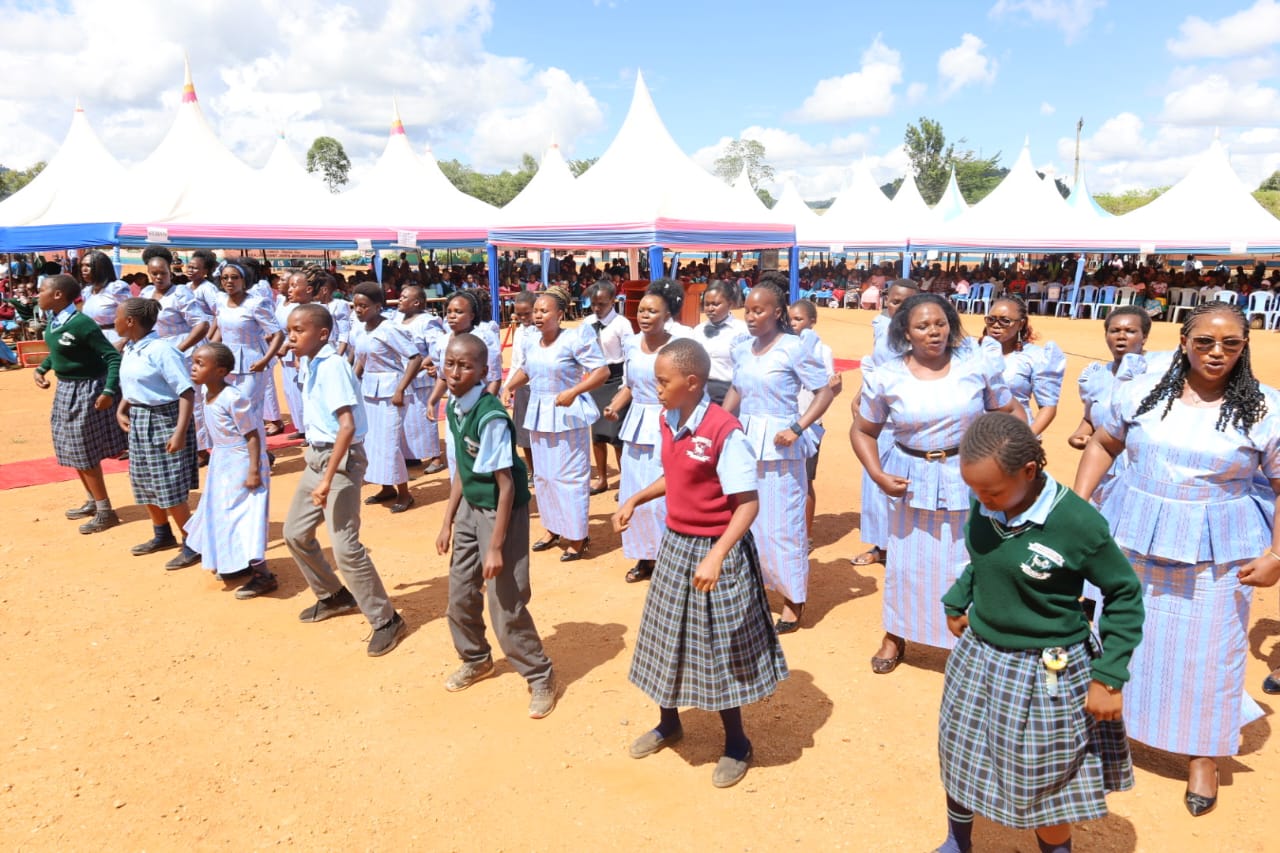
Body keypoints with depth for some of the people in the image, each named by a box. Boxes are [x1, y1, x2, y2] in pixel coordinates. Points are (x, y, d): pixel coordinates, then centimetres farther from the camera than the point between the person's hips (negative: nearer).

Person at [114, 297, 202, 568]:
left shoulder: (162, 350, -21)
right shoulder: (129, 349, 6)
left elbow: (186, 393, -23)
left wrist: (180, 433, -27)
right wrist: (121, 410, 8)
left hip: (164, 420, -9)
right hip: (138, 420, 9)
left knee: (170, 489, -5)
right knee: (144, 484, 18)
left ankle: (192, 545, 9)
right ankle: (163, 536, 37)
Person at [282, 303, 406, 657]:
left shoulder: (331, 366, -19)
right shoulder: (310, 365, 8)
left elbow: (347, 427, -27)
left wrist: (329, 479, -28)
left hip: (342, 460, -10)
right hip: (317, 457, 10)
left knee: (345, 547, -11)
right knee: (295, 533, 18)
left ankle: (386, 620, 3)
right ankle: (335, 596, 37)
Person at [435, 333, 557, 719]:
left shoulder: (491, 417, -25)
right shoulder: (453, 408, -1)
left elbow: (506, 485, -23)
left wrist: (496, 546, -21)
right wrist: (447, 522, 13)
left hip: (501, 511, -8)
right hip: (470, 508, 8)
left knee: (506, 605, -1)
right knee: (460, 595, 17)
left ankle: (540, 677, 21)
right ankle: (476, 660, 43)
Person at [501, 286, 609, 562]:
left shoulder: (575, 340, -18)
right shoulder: (532, 343, 4)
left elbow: (602, 371, -20)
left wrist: (573, 392, -30)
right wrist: (510, 387, 4)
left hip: (568, 415, -7)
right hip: (539, 414, 8)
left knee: (569, 476, -1)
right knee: (543, 474, 17)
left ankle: (577, 537, 12)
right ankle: (553, 528, 33)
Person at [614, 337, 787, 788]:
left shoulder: (725, 432, -23)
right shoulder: (669, 422, 1)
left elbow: (748, 503, -24)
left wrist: (716, 556, -32)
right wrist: (635, 499, 9)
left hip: (715, 549, -7)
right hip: (675, 543, 8)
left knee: (718, 647, 6)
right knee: (667, 637, 19)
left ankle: (736, 744, 29)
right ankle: (668, 723, 43)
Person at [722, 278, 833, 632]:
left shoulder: (794, 347, -11)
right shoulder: (742, 350, 7)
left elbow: (824, 392, -9)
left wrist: (798, 428, -19)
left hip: (779, 445, -6)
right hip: (745, 441, 6)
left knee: (781, 524, 1)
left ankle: (793, 601, 16)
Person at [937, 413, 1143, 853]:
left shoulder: (1079, 523, -24)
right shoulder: (983, 508, -10)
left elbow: (1125, 596, -11)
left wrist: (1109, 677, -12)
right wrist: (956, 602, 4)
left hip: (1047, 678, -5)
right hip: (978, 660, 5)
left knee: (1045, 795, 13)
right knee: (958, 762, 23)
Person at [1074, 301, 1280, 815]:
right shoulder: (1141, 392, -2)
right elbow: (1103, 444, 8)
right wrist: (1077, 504, 2)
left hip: (1217, 553, -1)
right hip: (1135, 539, 2)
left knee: (1207, 654, 8)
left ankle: (1202, 757, 29)